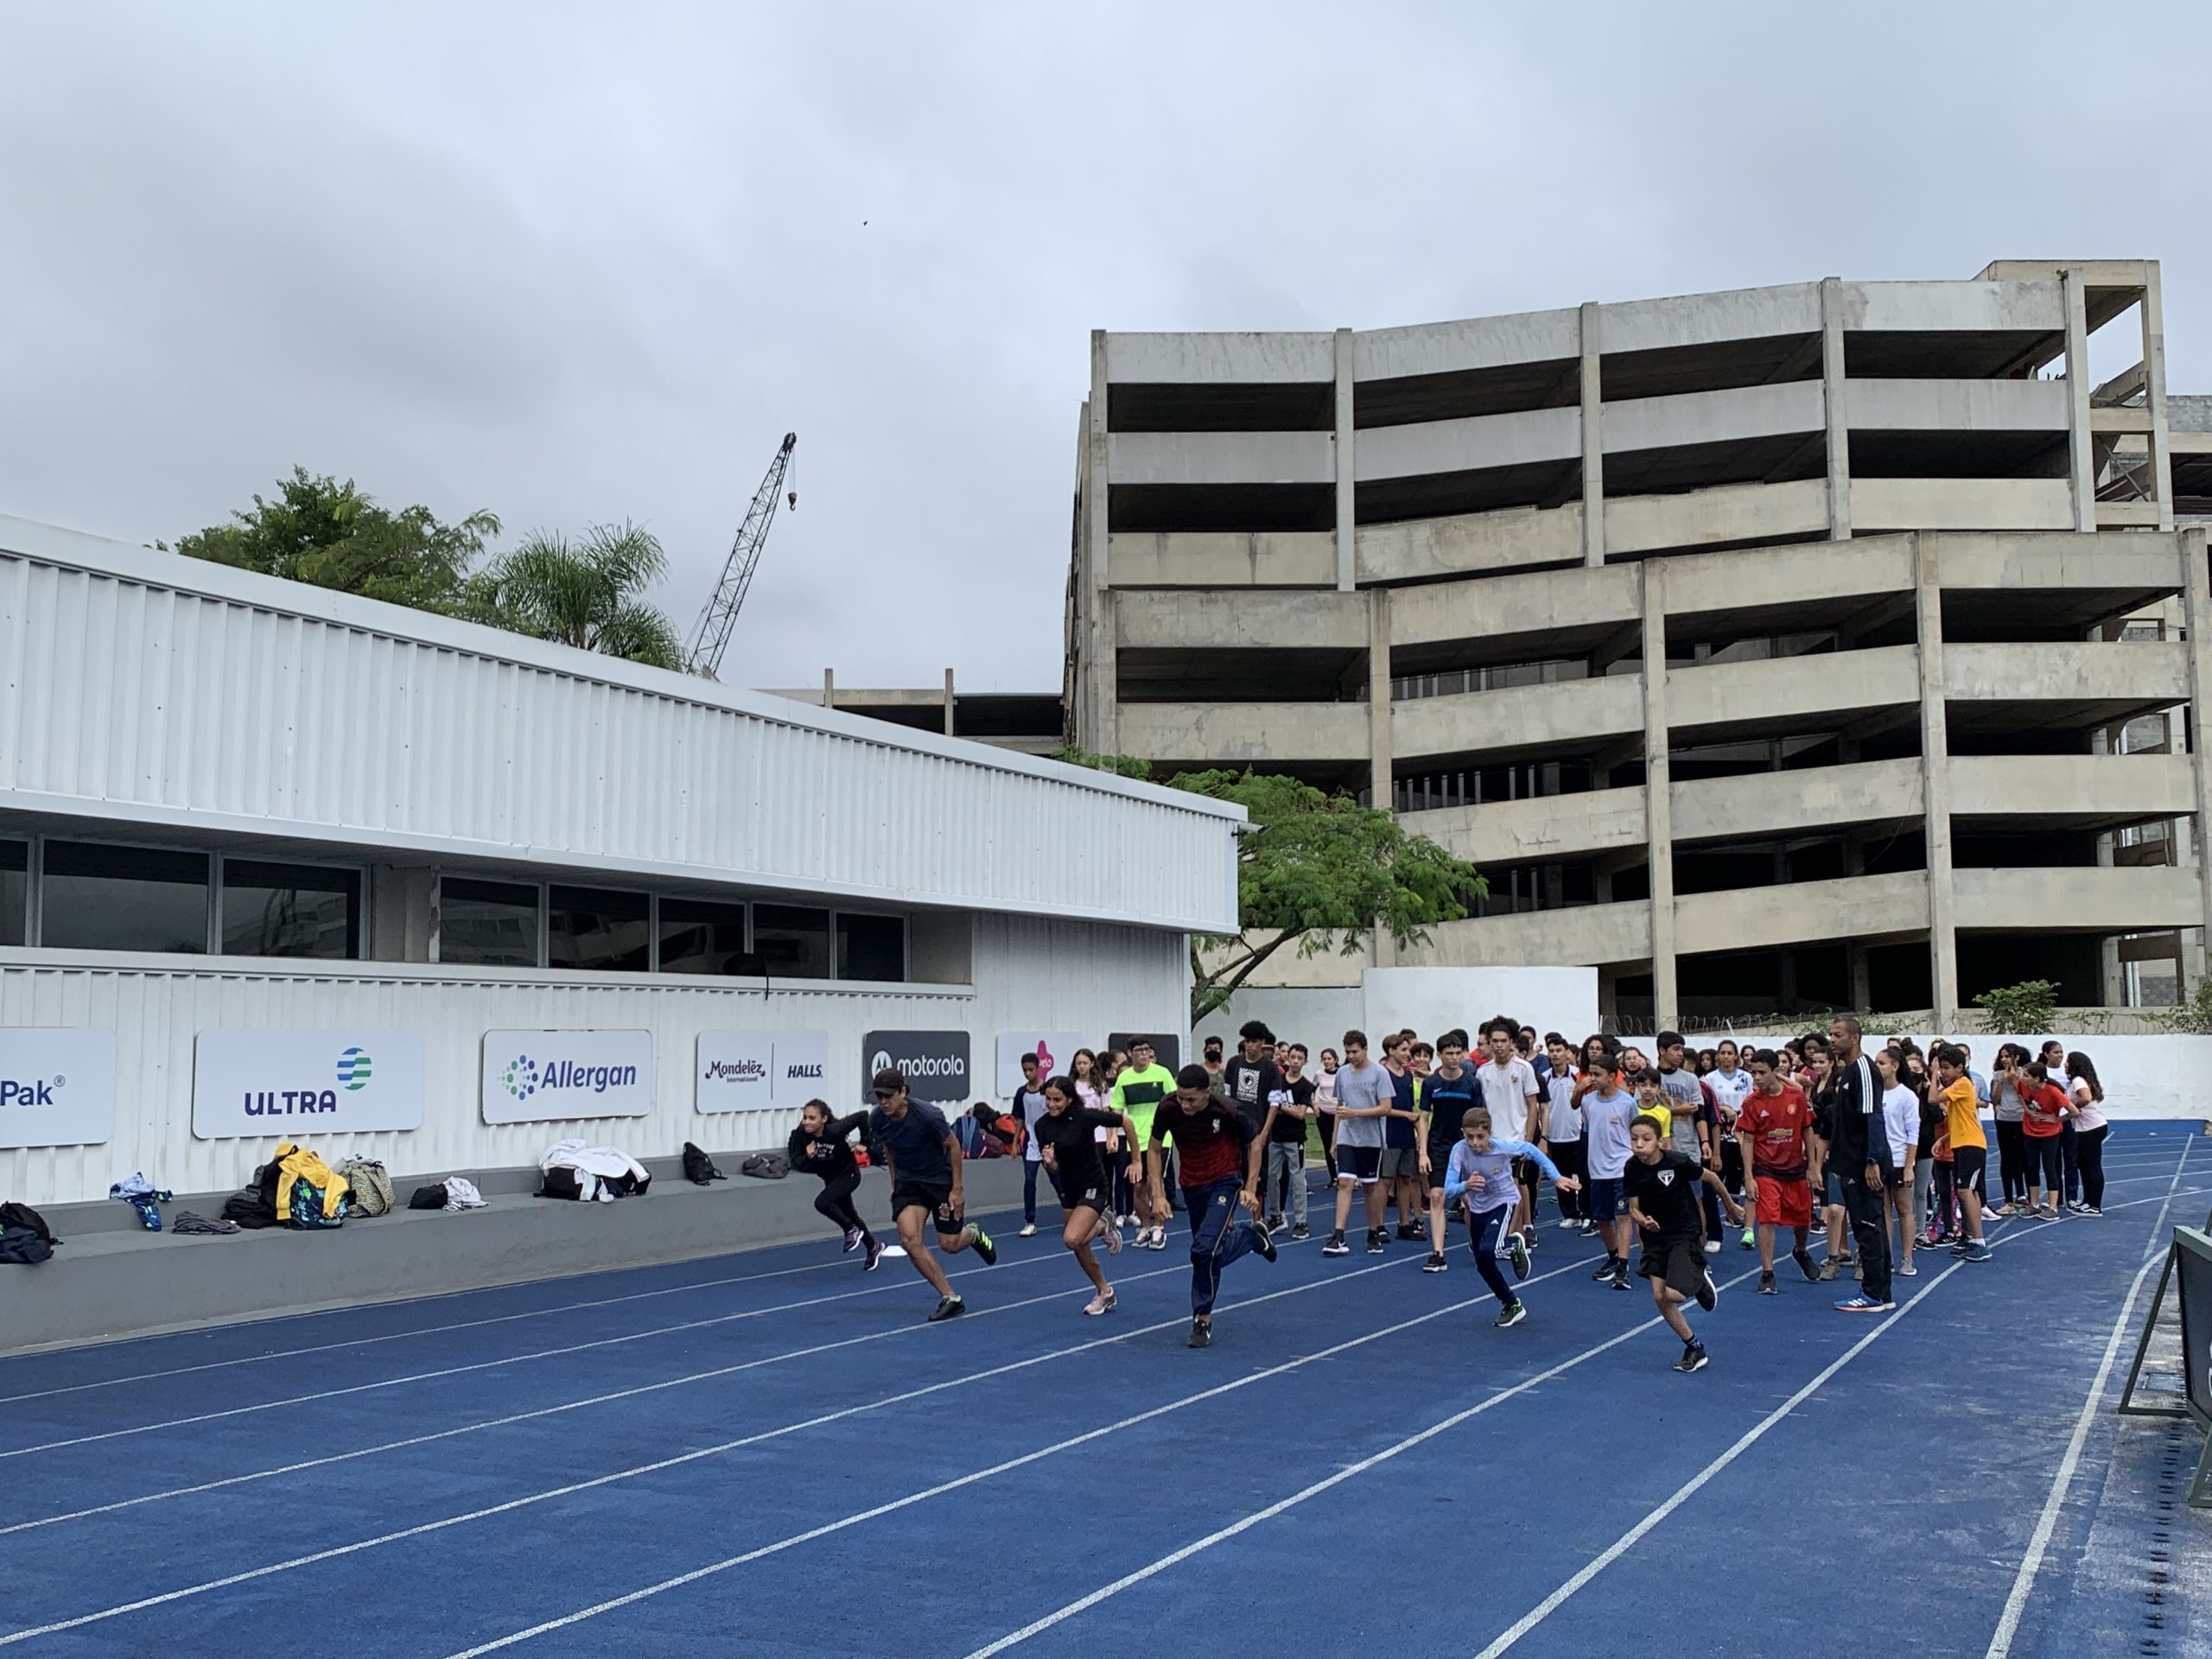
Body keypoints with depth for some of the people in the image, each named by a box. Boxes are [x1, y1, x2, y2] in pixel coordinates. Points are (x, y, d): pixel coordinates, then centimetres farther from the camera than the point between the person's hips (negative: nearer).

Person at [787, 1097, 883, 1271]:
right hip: (831, 1178, 6)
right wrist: (807, 1157, -40)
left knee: (822, 1203, -27)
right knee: (849, 1215, 21)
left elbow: (862, 1116, -23)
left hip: (848, 1174, -6)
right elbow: (796, 1163, -20)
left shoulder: (836, 1130, -33)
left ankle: (851, 1230, -1)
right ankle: (873, 1248, 45)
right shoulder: (800, 1135, -23)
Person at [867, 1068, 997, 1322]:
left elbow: (953, 1146, -12)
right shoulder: (877, 1120, -12)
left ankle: (973, 1234, 40)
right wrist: (895, 1182, 13)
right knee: (909, 1238, -18)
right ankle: (951, 1298, -7)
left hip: (941, 1180, -4)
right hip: (907, 1182, 4)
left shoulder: (927, 1115, -26)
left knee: (950, 1245, 0)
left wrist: (957, 1189, -11)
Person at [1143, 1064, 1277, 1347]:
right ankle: (1252, 1234, 46)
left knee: (1204, 1250, -19)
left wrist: (1250, 1188, -13)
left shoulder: (1226, 1111, -25)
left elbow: (1253, 1145, -7)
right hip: (1191, 1185, 4)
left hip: (1225, 1182, -4)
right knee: (1213, 1248, 15)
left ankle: (1203, 1318, -1)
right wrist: (1158, 1194, -12)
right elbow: (1154, 1149, -5)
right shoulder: (1168, 1108, -20)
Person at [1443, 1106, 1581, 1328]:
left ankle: (1515, 1245, 7)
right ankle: (1513, 1306, 32)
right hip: (1478, 1208, 3)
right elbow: (1448, 1191, -26)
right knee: (1483, 1266, 10)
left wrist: (1557, 1177, -4)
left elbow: (1531, 1150, -6)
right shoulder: (1459, 1151, -25)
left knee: (1487, 1252, -27)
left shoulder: (1503, 1146, -27)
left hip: (1503, 1202, -3)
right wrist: (1465, 1186, -48)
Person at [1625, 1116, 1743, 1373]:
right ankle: (1694, 1348, 18)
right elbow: (1633, 1208, -4)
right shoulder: (1632, 1169, -10)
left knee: (1673, 1294, -17)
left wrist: (1731, 1206, 8)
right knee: (1659, 1296, -1)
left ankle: (1701, 1280, 18)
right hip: (1655, 1235, 5)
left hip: (1685, 1233, -4)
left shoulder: (1678, 1162, -22)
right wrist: (1643, 1220, -27)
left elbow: (1710, 1177, -5)